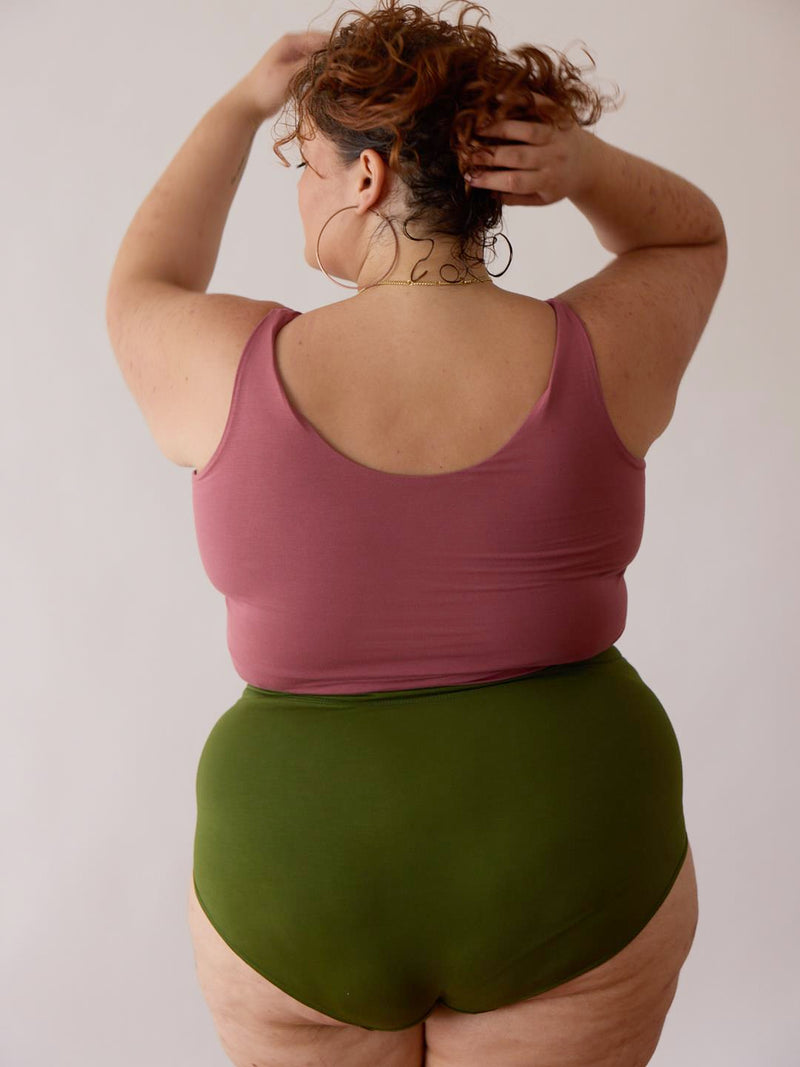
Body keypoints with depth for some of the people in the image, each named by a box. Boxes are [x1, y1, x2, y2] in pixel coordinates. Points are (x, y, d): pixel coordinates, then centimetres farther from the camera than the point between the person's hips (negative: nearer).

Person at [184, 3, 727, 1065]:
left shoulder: (236, 372, -14)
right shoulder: (597, 359, -11)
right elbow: (692, 235, 11)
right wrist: (586, 163, -8)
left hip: (305, 893, 0)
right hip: (576, 887, 1)